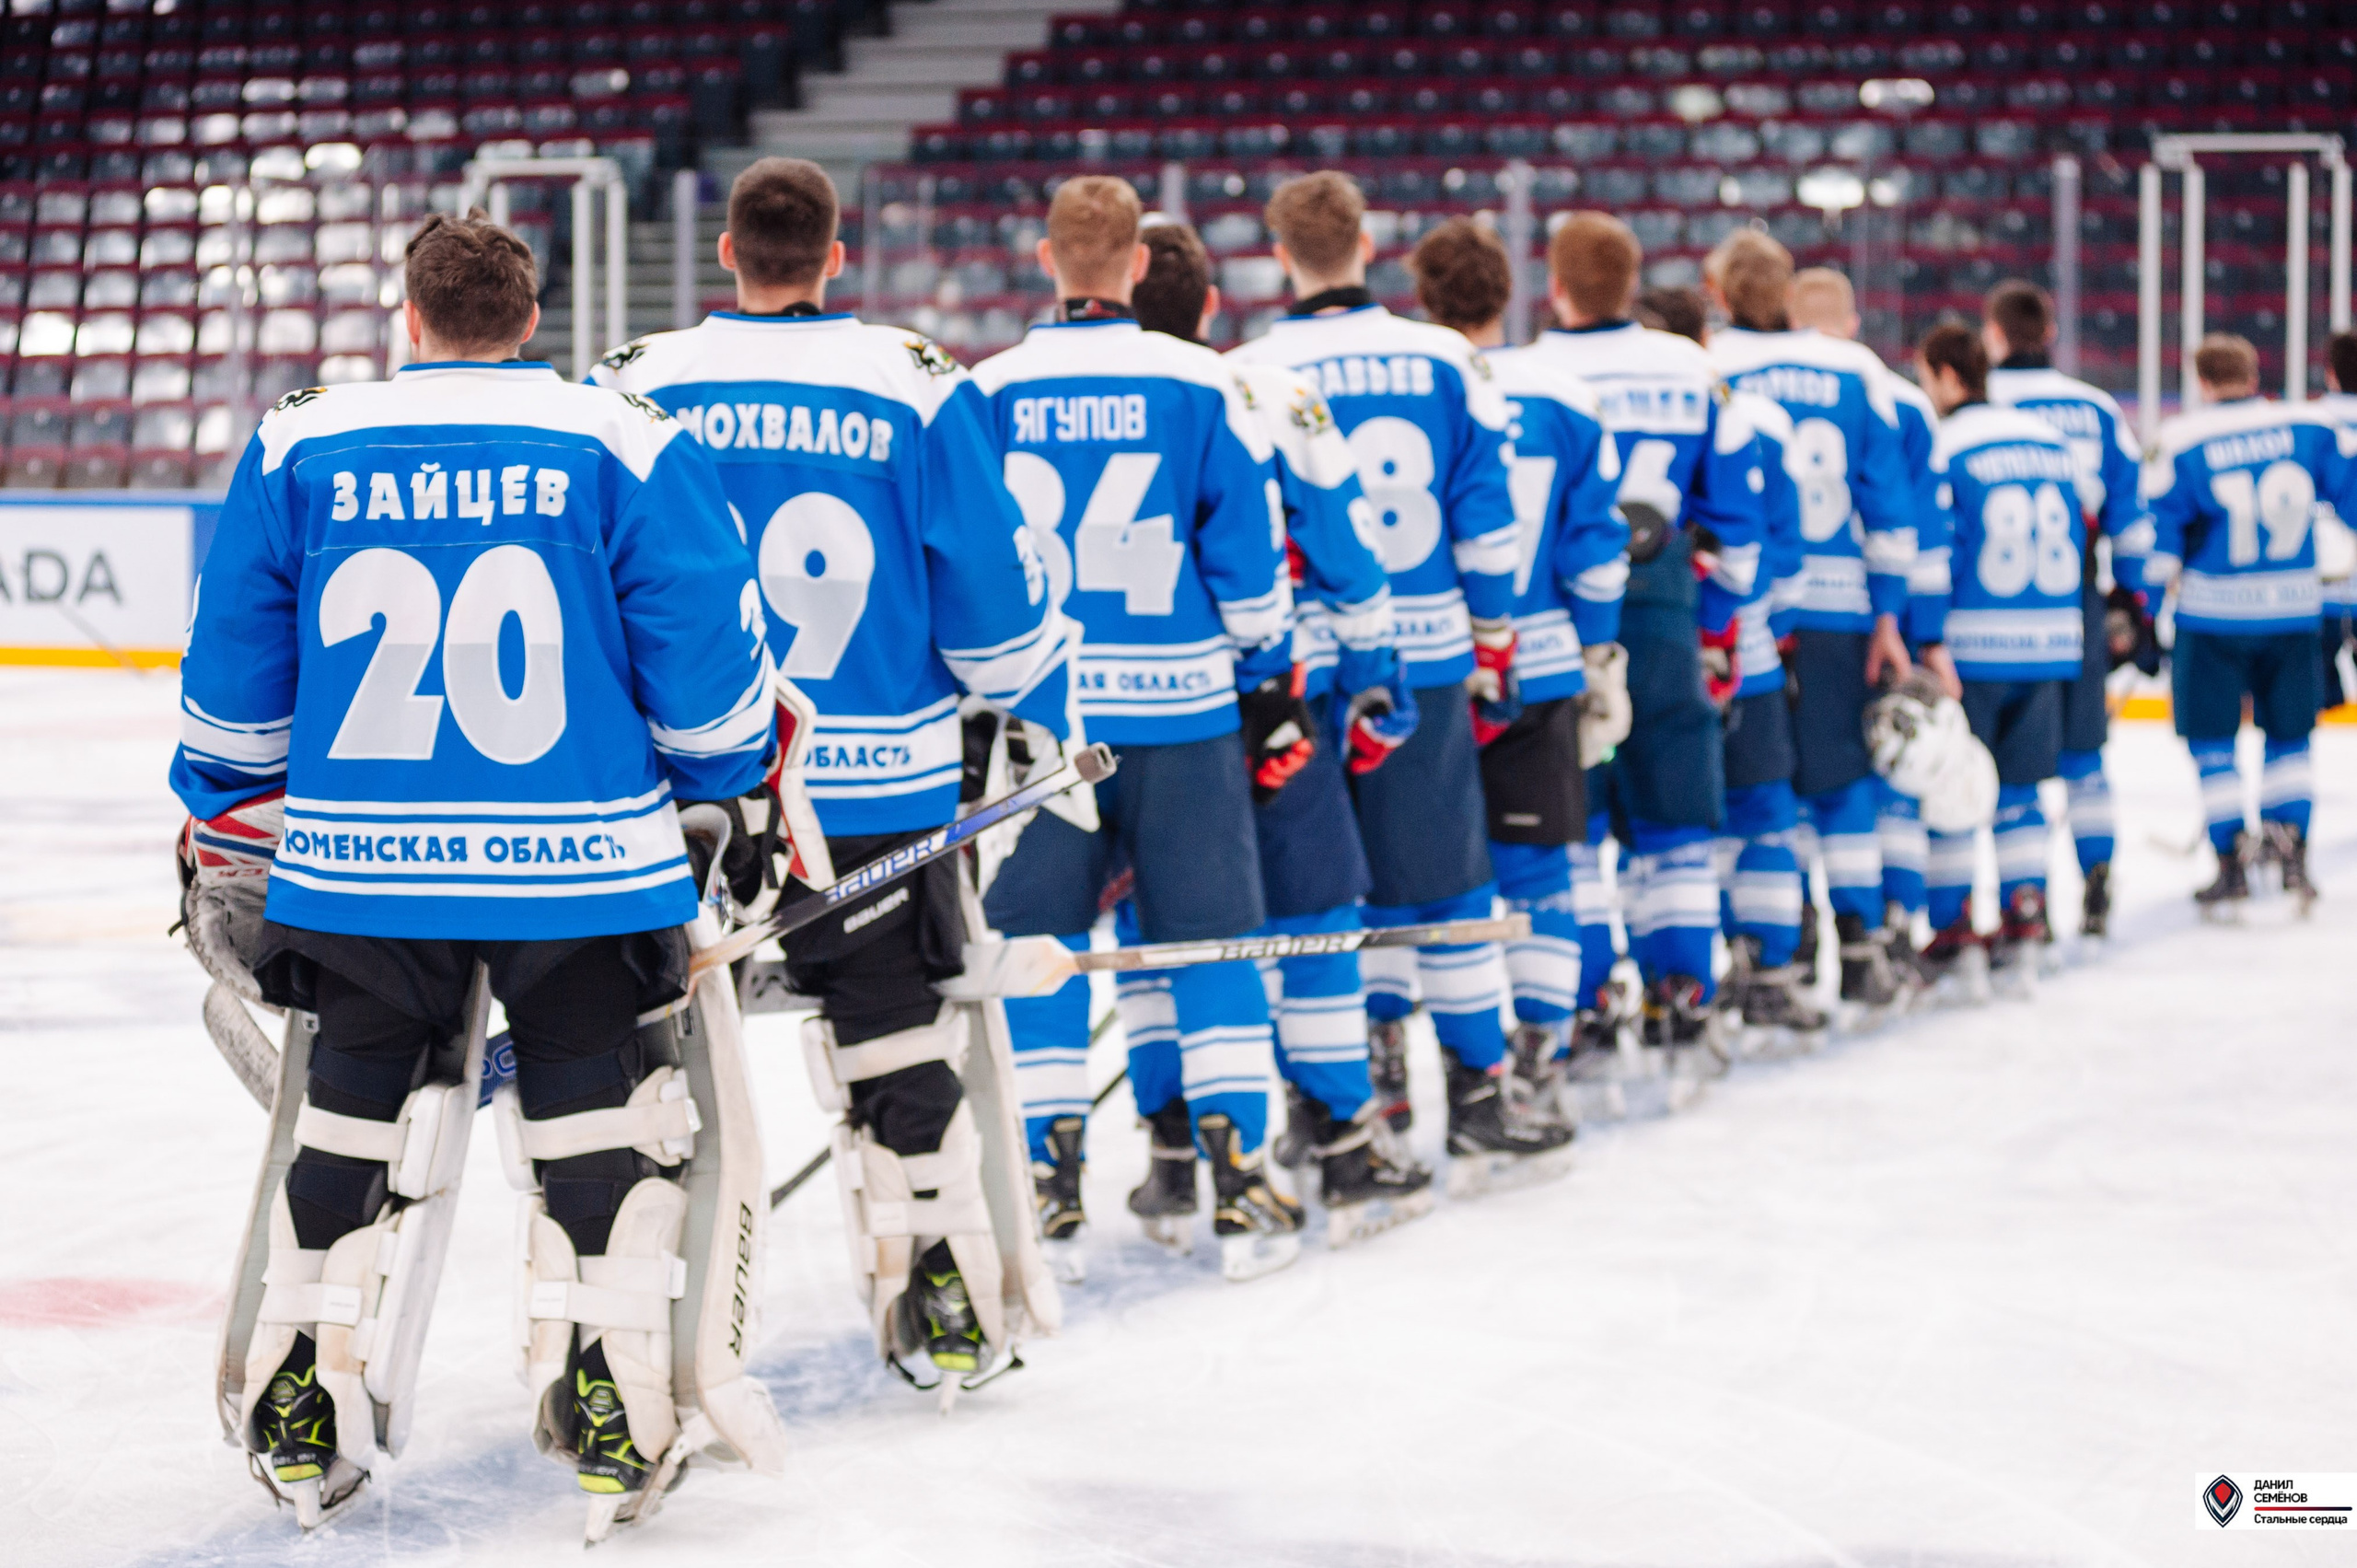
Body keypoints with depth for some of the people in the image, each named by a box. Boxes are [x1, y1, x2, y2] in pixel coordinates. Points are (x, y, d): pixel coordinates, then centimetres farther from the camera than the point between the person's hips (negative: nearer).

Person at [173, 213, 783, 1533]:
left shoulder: (298, 448, 4)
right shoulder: (628, 445, -2)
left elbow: (234, 688, 9)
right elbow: (710, 673, -2)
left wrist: (225, 835, 23)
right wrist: (739, 810, 14)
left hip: (360, 870, 2)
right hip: (581, 863, -2)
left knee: (353, 1108, 16)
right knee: (600, 1113, 10)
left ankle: (306, 1419, 19)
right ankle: (612, 1413, 8)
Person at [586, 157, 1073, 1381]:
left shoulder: (633, 388, -3)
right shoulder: (918, 388, -3)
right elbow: (993, 591, 1)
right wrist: (1044, 718, 17)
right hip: (873, 788, 0)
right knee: (900, 1039, 12)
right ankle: (949, 1311, 18)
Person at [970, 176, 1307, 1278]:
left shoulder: (988, 393, -1)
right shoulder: (1198, 385, -3)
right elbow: (1247, 553, 0)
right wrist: (1271, 687, 10)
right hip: (1181, 704, 0)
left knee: (1039, 940, 8)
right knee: (1208, 935, 7)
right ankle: (1236, 1174, 2)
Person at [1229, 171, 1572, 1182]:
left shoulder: (1249, 376, -5)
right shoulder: (1444, 361, 1)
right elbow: (1485, 515, 3)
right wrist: (1493, 643, 11)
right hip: (1427, 657, 1)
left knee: (1352, 876, 12)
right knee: (1448, 876, 6)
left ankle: (1376, 1063, 12)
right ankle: (1475, 1097, 8)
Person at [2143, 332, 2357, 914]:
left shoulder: (2181, 441, -7)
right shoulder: (2310, 427, -1)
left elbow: (2158, 529, -6)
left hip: (2214, 610, -2)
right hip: (2294, 606, 2)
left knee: (2212, 737, 9)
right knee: (2289, 735, 17)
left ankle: (2232, 864, 4)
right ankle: (2290, 853, 7)